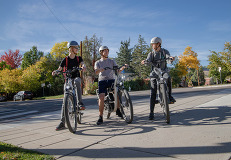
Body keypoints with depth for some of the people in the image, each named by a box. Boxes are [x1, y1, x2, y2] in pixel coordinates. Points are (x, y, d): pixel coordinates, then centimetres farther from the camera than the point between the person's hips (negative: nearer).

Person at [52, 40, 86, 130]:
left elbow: (82, 63, -12)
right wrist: (55, 72, -32)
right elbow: (59, 69, -8)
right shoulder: (65, 59, 1)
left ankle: (80, 103, -34)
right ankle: (62, 123, -2)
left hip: (76, 77, 0)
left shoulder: (78, 58, 7)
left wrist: (83, 66, -37)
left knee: (77, 81, -40)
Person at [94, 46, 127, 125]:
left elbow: (117, 70, 2)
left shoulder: (112, 61, 16)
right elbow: (96, 72, -7)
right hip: (102, 81, -1)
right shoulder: (98, 62, 13)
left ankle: (118, 110, -4)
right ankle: (100, 117, -11)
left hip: (111, 80, 1)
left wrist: (122, 68, -19)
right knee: (101, 97, -20)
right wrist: (100, 70, -29)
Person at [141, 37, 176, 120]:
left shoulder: (164, 51, 5)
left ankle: (169, 95, -14)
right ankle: (151, 112, -4)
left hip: (163, 71, 0)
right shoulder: (151, 53, 6)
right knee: (153, 93, -9)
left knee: (168, 78, -37)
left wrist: (171, 58, -40)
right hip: (154, 73, 0)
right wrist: (145, 61, -37)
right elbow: (148, 60, -13)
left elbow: (168, 56, -15)